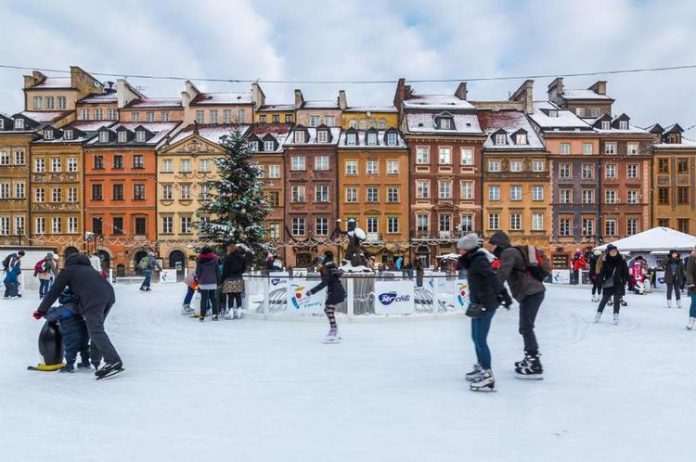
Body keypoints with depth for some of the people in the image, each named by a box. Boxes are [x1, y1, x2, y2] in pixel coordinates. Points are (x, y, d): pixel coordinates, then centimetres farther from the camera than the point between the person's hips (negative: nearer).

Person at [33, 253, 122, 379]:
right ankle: (95, 360, 21)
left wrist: (41, 310, 28)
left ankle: (114, 361, -23)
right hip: (109, 295, 7)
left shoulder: (67, 271, 19)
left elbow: (53, 292, 19)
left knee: (96, 332, -11)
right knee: (96, 329, 19)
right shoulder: (88, 267, 37)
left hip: (93, 300, -7)